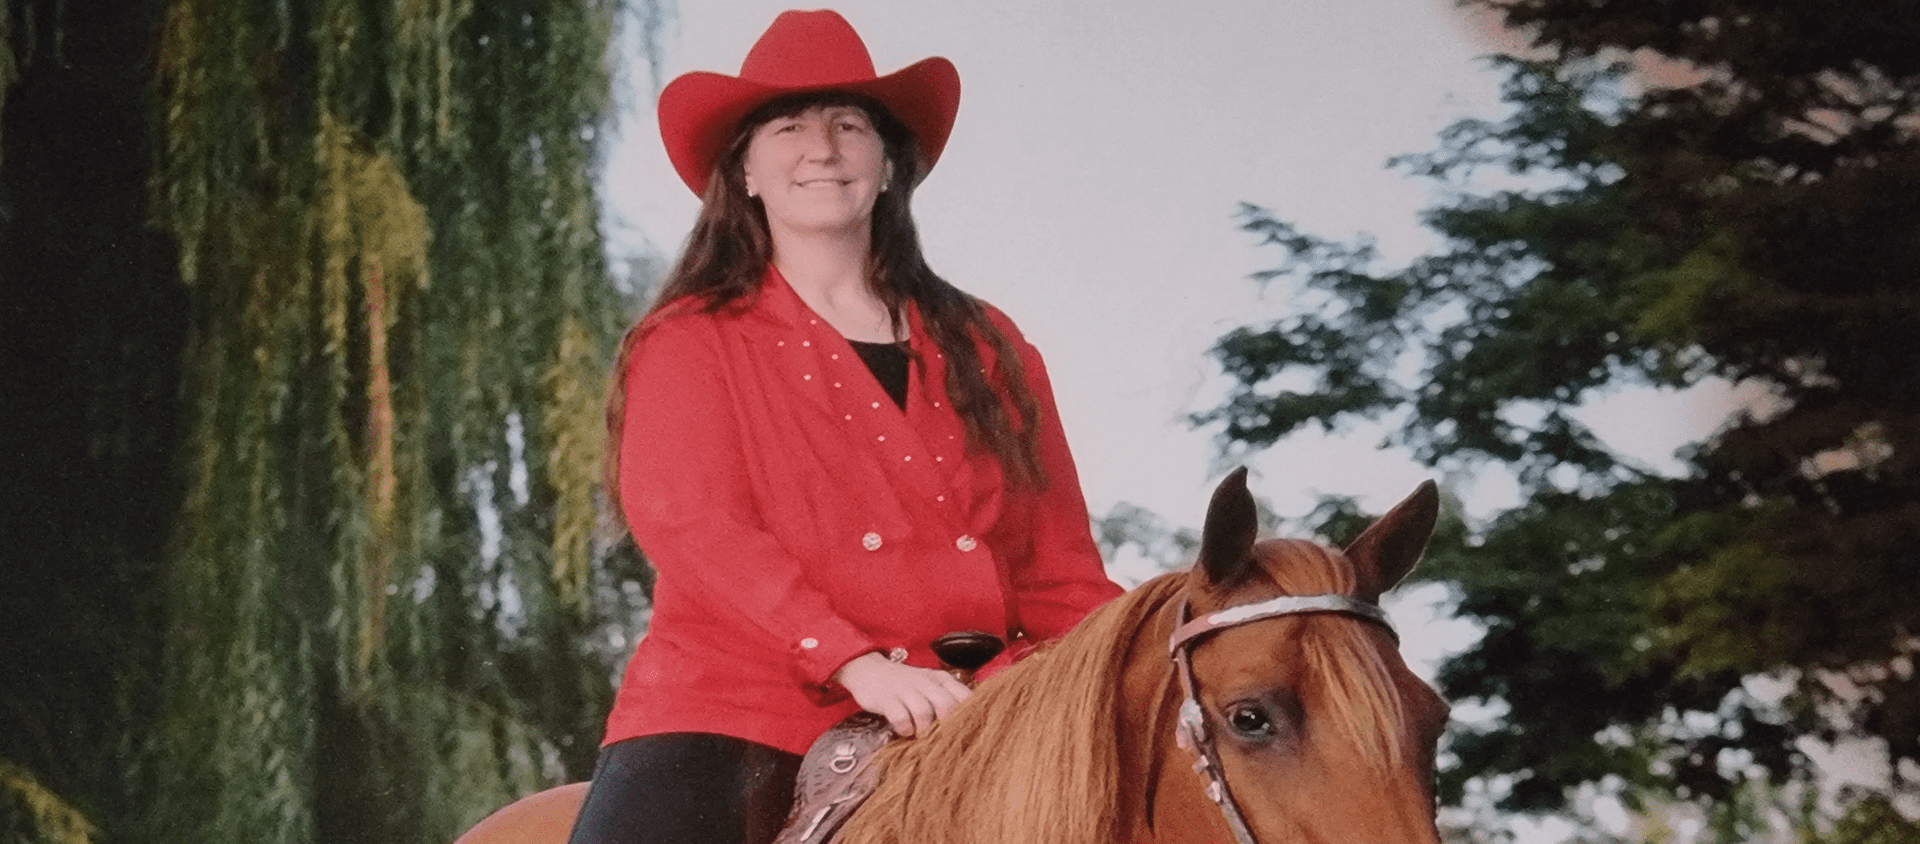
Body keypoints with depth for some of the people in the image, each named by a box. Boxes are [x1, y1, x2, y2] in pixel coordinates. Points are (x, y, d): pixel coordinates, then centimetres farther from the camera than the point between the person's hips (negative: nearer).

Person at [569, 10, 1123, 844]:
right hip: (733, 713, -3)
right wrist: (856, 663, -21)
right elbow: (688, 521, -6)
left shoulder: (988, 350, 20)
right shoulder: (688, 343, 10)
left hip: (960, 727, 3)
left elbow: (1057, 571, 16)